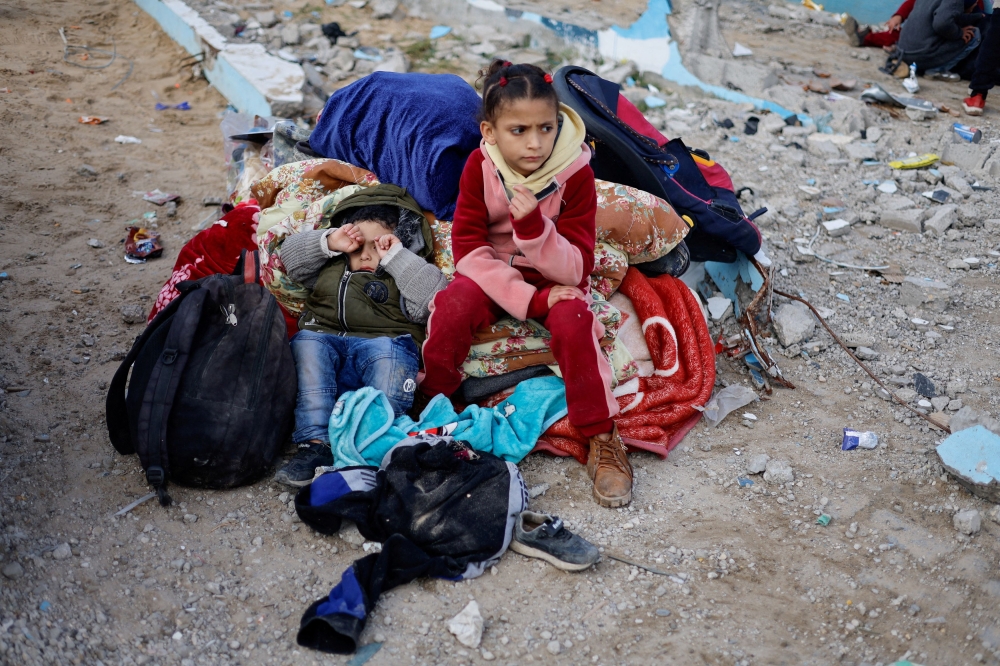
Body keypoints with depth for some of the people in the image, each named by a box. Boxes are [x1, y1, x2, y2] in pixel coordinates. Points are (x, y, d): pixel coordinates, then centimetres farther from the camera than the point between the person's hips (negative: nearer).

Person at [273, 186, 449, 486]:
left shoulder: (405, 275, 13)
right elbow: (291, 255, 23)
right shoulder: (332, 266, 26)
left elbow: (435, 296, -6)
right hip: (325, 337, 4)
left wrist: (395, 257, -5)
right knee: (307, 342, -27)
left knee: (390, 353, -34)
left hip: (383, 343, -3)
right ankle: (316, 444, -33)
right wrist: (328, 241, 8)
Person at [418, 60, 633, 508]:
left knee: (572, 321, -31)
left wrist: (533, 226, -37)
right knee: (450, 311, -28)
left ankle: (603, 441, -18)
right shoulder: (480, 166, -14)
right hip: (494, 272, 1)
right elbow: (468, 248, -16)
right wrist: (528, 300, -26)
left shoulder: (575, 173, -18)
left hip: (554, 277, -1)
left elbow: (575, 269, -19)